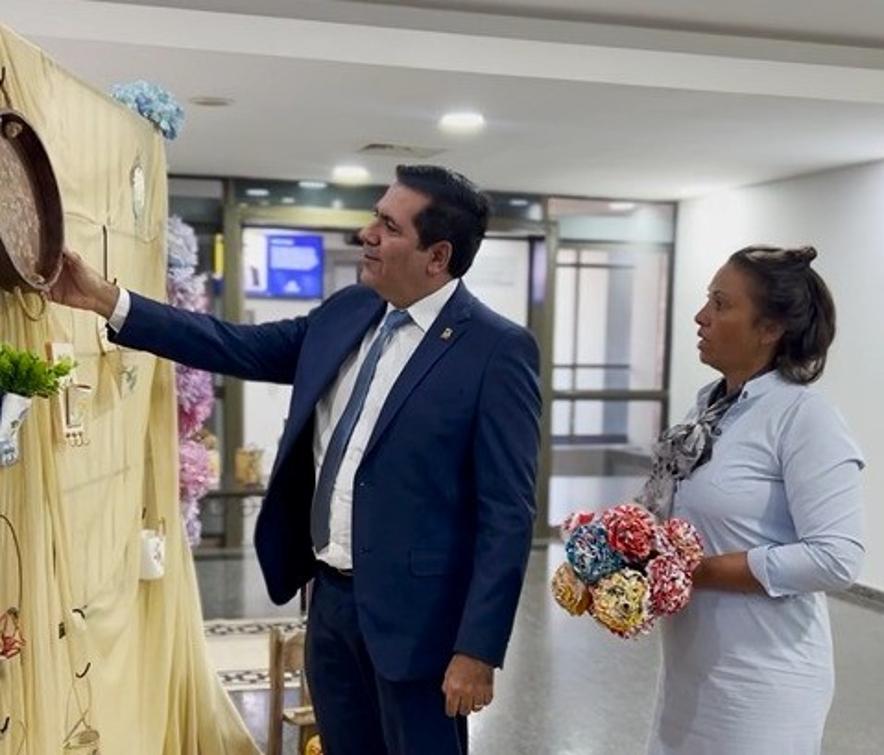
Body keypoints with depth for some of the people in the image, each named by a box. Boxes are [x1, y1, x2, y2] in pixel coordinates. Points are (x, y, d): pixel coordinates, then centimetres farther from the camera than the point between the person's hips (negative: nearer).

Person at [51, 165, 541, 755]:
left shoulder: (497, 350, -15)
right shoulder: (346, 313, 5)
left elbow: (508, 514, -16)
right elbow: (237, 347, 9)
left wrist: (478, 649, -17)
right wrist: (107, 301, 4)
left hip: (414, 614, -6)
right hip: (331, 596, 7)